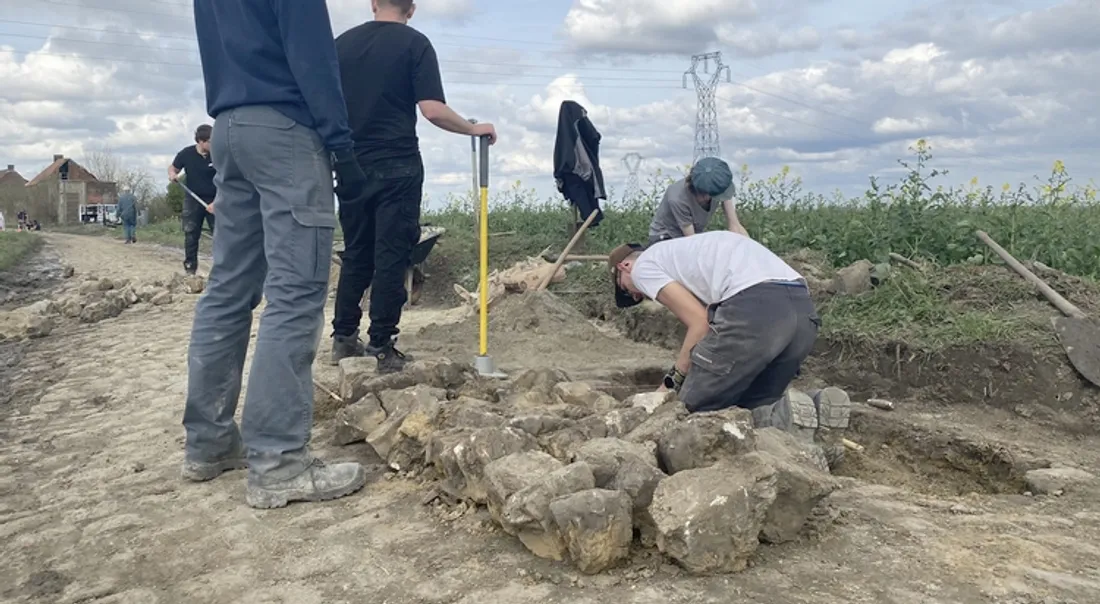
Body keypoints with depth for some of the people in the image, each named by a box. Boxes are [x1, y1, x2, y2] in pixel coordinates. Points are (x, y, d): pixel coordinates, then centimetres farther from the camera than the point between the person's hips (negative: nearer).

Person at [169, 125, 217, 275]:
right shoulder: (186, 153, -8)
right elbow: (172, 168, 9)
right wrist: (172, 174, -16)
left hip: (214, 200, -1)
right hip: (192, 199, 1)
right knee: (191, 234, 2)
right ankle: (190, 267, 9)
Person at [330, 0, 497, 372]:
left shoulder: (342, 43, 9)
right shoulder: (415, 44, -4)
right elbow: (432, 110, -14)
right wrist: (474, 129, -1)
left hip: (352, 165, 5)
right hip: (397, 166, -5)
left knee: (355, 255, 14)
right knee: (391, 256, 0)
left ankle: (343, 338, 19)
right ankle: (381, 347, 1)